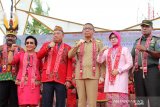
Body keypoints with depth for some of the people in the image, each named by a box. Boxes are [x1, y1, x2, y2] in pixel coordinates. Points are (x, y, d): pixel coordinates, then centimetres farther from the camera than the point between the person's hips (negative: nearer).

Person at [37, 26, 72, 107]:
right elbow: (39, 56, 3)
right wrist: (48, 47, -9)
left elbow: (69, 65, 5)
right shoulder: (46, 44, 17)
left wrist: (68, 79, -5)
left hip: (61, 79, -1)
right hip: (47, 78, 1)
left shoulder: (67, 48, 11)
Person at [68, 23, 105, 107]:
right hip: (80, 75, 2)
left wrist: (102, 75, -3)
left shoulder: (98, 43, 10)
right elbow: (70, 55, 4)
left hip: (92, 75, -2)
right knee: (81, 100, 2)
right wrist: (77, 46, -12)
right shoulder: (78, 43, 16)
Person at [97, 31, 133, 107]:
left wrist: (118, 70, -11)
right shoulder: (107, 51, 18)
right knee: (110, 100, -1)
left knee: (120, 100, -13)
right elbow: (99, 61, 7)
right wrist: (101, 52, -11)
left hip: (120, 78, -4)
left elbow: (130, 63, 0)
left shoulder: (124, 49, 7)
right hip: (109, 78, 4)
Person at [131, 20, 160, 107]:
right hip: (138, 72, 5)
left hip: (151, 71, -5)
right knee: (140, 99, 6)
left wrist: (146, 50, -24)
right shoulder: (137, 41, 19)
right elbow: (132, 57, 19)